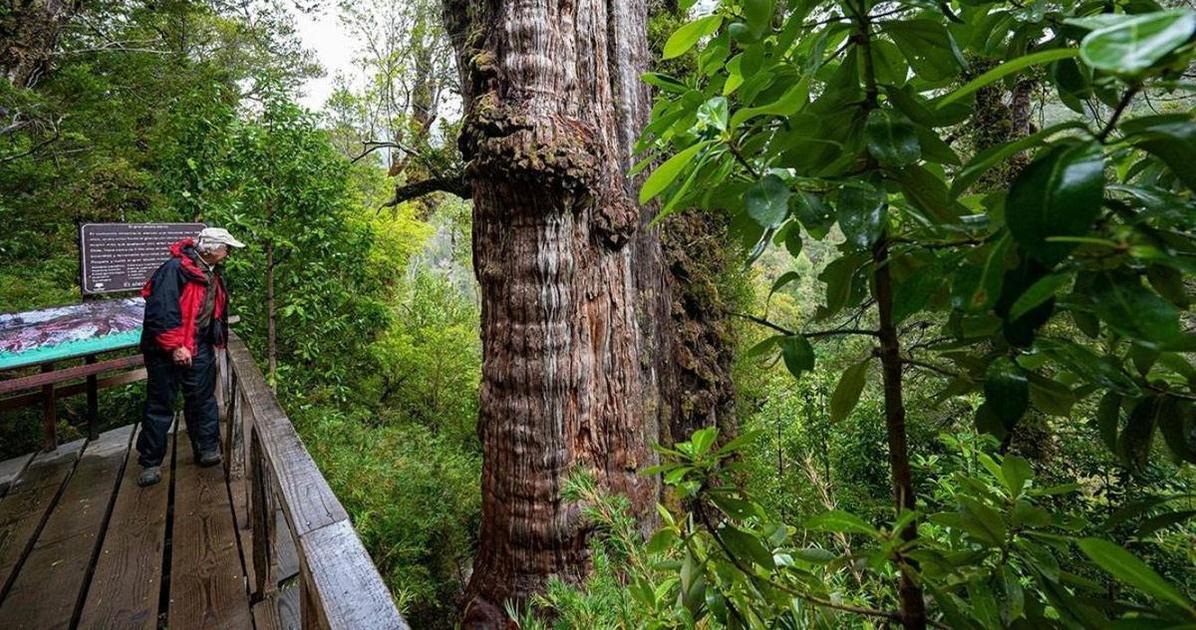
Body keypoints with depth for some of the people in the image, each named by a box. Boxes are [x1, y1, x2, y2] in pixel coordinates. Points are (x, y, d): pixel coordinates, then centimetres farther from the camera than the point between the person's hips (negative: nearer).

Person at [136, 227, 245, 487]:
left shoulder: (211, 274, 9)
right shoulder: (175, 269, -19)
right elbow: (160, 309, -25)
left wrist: (216, 339, 18)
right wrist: (174, 346, -25)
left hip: (199, 349, 7)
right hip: (167, 351, -7)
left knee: (203, 399, 12)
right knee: (160, 406, 4)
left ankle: (208, 449, 24)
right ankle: (151, 462, 17)